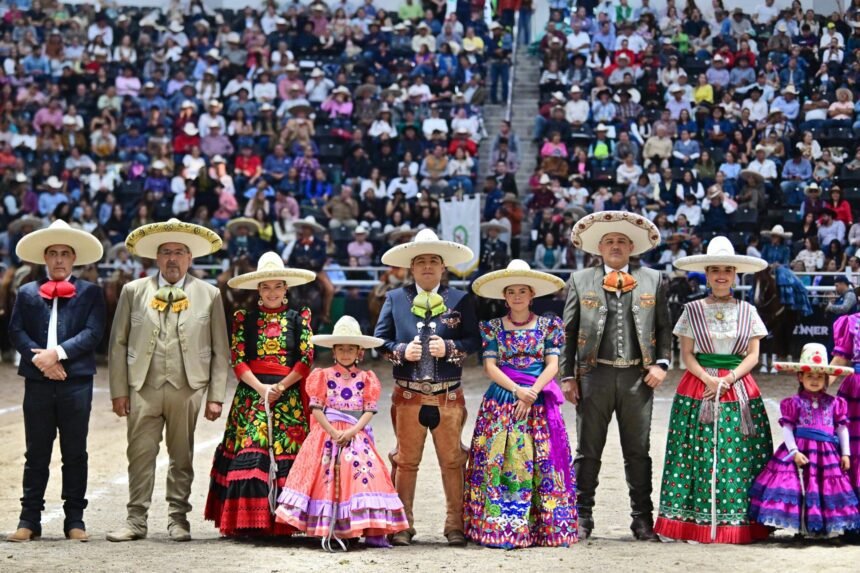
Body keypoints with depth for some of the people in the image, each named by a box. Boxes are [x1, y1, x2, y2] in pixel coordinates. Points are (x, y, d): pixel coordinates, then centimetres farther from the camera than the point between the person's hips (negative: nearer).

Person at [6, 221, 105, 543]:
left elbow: (93, 333, -5)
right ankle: (29, 520, 7)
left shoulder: (90, 293, 7)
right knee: (36, 454, 5)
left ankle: (74, 519, 10)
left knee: (75, 454, 5)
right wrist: (39, 359, -13)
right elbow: (16, 332, 2)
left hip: (76, 382, -1)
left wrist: (57, 353, -15)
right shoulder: (27, 293, 11)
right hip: (37, 382, 1)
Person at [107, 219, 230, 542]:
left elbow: (220, 351, 6)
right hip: (143, 387, 0)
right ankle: (136, 521, 5)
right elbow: (118, 344, 8)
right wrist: (119, 390, 1)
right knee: (140, 455, 0)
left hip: (187, 388, 0)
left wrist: (216, 396, 0)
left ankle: (178, 520, 13)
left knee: (182, 458, 5)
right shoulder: (134, 291, 9)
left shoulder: (209, 295, 8)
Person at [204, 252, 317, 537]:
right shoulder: (244, 318, 11)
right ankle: (248, 520, -8)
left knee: (286, 456, -6)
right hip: (251, 393, 0)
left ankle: (282, 522, -2)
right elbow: (237, 360, 2)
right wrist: (261, 388, -12)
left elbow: (306, 359, 1)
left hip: (289, 394, 0)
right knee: (249, 455, -10)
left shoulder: (299, 317, 11)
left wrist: (280, 387, -11)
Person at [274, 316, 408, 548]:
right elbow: (316, 408, -1)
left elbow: (370, 410, 1)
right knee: (328, 475, -7)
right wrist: (332, 431, -14)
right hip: (327, 433, 0)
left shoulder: (366, 378, 7)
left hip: (357, 434, 0)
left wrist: (352, 431, -13)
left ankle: (373, 531, -12)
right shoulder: (324, 376, 5)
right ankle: (328, 530, -4)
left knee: (365, 471, -11)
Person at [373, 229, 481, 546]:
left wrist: (449, 348, -14)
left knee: (452, 461, 4)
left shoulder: (461, 300, 5)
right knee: (406, 461, 5)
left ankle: (455, 525, 12)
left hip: (449, 397, 0)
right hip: (408, 396, 0)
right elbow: (380, 339, 7)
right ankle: (402, 525, 13)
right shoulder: (395, 298, 7)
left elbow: (474, 340, 3)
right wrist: (402, 351, -10)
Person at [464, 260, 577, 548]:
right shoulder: (493, 327, 8)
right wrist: (517, 390, -14)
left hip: (538, 403, 0)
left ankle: (544, 527, 0)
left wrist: (533, 392, -14)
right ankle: (499, 528, -4)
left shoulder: (548, 325, 9)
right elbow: (490, 366, 0)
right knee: (499, 464, -7)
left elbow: (552, 365, 1)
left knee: (541, 463, -4)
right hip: (501, 402, 0)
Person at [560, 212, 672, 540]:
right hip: (595, 375, -1)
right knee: (588, 451, 5)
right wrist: (567, 375, 0)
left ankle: (642, 519, 12)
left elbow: (663, 328, 11)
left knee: (638, 452, 6)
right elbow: (568, 332, 6)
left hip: (638, 377, 1)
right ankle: (582, 517, 12)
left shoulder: (652, 280, 10)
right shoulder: (580, 281, 7)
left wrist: (661, 364, -3)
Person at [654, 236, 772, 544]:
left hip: (739, 390, 1)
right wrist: (709, 379, -13)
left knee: (739, 457, -3)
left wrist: (729, 379, -11)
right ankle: (695, 522, 0)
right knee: (698, 454, -5)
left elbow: (753, 355, 4)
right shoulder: (692, 311, 5)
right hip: (698, 391, -1)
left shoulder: (747, 311, 8)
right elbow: (686, 354, 2)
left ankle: (739, 522, 1)